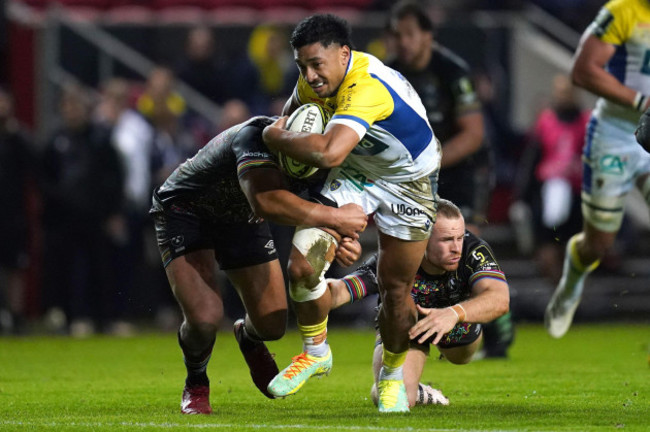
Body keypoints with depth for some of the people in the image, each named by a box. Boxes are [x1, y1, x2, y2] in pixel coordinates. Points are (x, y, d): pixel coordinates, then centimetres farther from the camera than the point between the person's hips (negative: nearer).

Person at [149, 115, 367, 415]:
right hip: (184, 210, -6)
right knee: (205, 317, -24)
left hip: (242, 220, 6)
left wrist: (341, 239, -34)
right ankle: (196, 384, 10)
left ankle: (248, 337, 42)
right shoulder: (257, 136, -41)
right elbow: (266, 201, -58)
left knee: (272, 325, 2)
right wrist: (334, 217, -54)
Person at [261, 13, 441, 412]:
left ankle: (392, 378, 26)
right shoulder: (317, 79, -12)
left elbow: (329, 153, -52)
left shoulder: (367, 88, -39)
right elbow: (296, 107, 16)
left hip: (407, 182, -6)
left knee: (396, 288, 0)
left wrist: (277, 137, -36)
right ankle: (316, 352, 14)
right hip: (354, 175, 6)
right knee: (302, 266, -11)